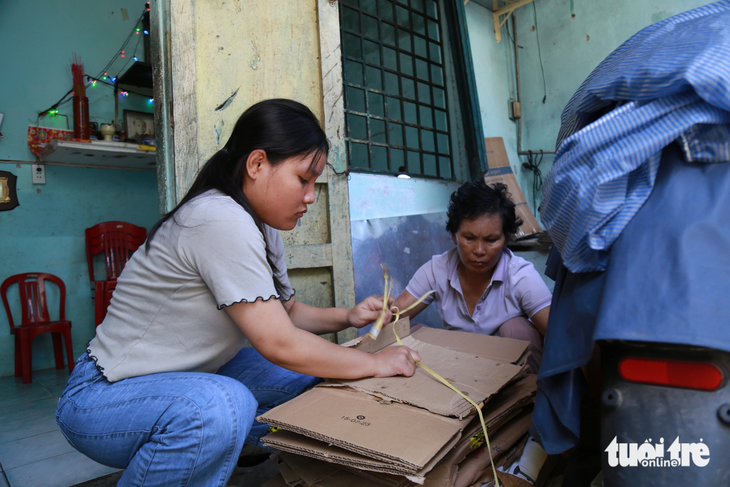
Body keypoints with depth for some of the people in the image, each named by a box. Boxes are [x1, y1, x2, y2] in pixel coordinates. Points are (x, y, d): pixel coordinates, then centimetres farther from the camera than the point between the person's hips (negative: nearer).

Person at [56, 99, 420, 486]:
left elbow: (286, 311, 13)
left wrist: (347, 317, -4)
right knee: (222, 407, -37)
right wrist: (375, 364, -15)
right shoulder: (222, 220, -27)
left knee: (309, 376, 1)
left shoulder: (262, 230, 3)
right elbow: (281, 344, -27)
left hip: (190, 377, 9)